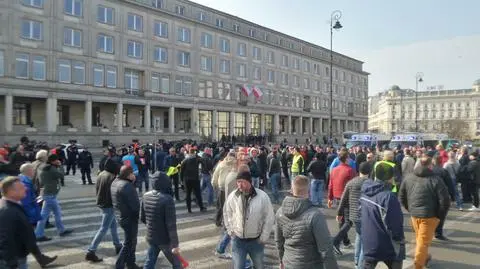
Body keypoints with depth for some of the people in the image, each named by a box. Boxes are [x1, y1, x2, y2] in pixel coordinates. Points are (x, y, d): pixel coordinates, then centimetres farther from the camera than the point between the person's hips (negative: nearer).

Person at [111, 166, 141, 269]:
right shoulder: (127, 186, -25)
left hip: (120, 216, 10)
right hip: (129, 218, -10)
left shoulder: (115, 182, 5)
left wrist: (133, 181, -4)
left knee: (131, 241, 22)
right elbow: (135, 205, -24)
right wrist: (141, 214, -5)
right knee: (128, 243, 4)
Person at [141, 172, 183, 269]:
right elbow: (171, 225, -23)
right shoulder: (167, 199, -24)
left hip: (150, 237, 6)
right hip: (165, 239, -6)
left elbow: (142, 218, 9)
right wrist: (175, 244, -18)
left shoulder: (146, 196, -3)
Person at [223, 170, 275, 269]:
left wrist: (264, 238, -5)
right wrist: (230, 231, 4)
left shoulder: (262, 196, -15)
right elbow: (227, 214, 7)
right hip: (238, 240, 1)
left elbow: (269, 218, -6)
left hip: (256, 241, 0)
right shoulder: (232, 196, -10)